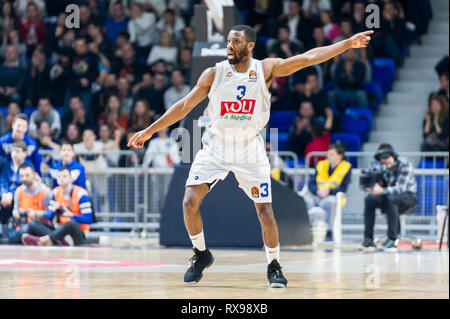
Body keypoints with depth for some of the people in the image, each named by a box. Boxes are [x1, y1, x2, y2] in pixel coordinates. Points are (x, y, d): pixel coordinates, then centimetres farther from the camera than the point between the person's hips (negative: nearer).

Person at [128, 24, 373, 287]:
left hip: (250, 150, 0)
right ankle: (202, 255, 11)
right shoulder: (214, 74, -7)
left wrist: (347, 44, -17)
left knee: (265, 210, -6)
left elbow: (307, 58, -11)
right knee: (190, 202, -12)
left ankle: (274, 266, 13)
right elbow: (185, 106, 1)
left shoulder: (265, 70, -7)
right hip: (215, 148, 1)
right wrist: (150, 130, 2)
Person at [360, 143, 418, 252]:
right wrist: (369, 188, -29)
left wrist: (382, 191, -47)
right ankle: (368, 239, -21)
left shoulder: (404, 165, -22)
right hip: (388, 194, 5)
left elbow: (400, 188, -31)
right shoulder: (376, 164, -6)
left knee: (391, 199, -37)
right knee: (369, 200, -24)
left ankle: (392, 239, -36)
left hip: (408, 195, -5)